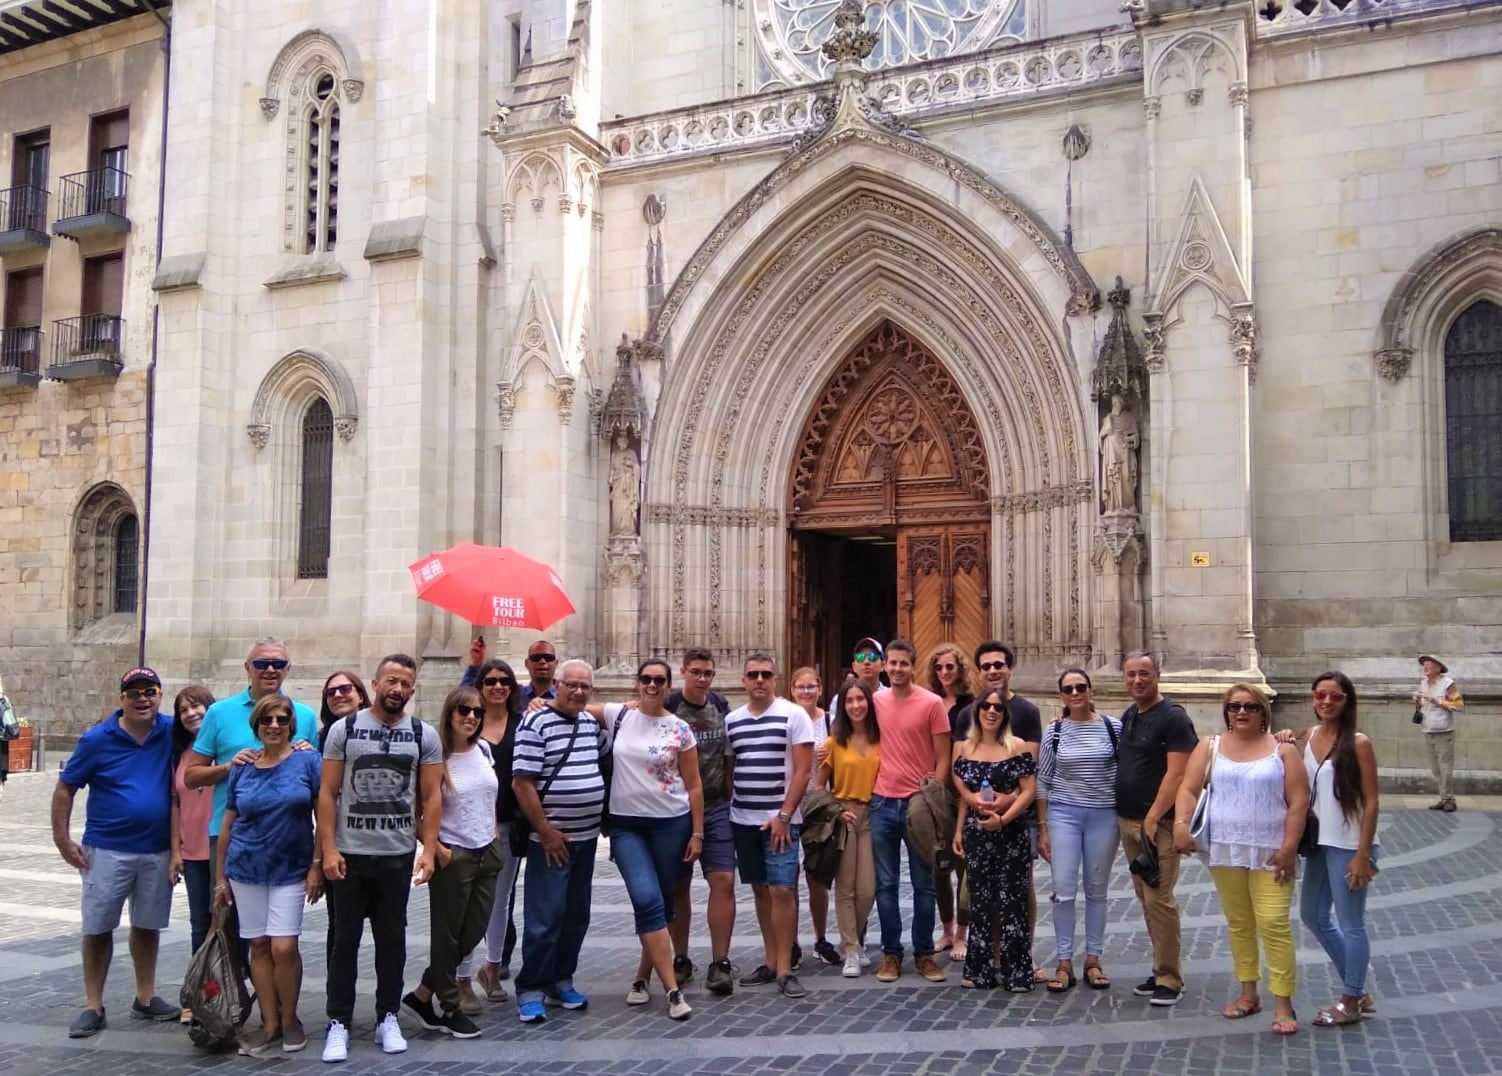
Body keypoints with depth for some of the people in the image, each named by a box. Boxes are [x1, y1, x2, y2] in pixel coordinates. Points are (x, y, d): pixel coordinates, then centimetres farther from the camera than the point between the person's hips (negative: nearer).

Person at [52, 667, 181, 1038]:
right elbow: (65, 788, 0)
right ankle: (93, 1007, 16)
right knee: (98, 929, 4)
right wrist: (62, 838, -4)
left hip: (157, 851, 2)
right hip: (107, 850, -2)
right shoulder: (97, 740, -7)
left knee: (147, 927, 13)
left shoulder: (172, 733, -5)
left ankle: (145, 999, 25)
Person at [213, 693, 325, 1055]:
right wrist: (220, 877, 8)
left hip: (291, 871, -3)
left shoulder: (307, 761, -5)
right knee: (259, 945, 6)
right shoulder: (242, 769, 3)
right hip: (246, 870, 3)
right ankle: (270, 1025, 17)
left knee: (284, 947, -7)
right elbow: (228, 824, 9)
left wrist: (317, 866, -8)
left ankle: (290, 1021, 13)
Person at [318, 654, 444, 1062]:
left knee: (391, 939, 10)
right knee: (345, 940, 7)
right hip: (349, 854, -1)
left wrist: (429, 849, -6)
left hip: (398, 856, 1)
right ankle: (338, 1023, 15)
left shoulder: (424, 736, 2)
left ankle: (387, 1018, 22)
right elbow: (327, 793, -2)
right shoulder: (344, 729, -1)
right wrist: (328, 849, -8)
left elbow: (432, 797, 2)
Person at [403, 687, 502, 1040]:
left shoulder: (484, 750, 5)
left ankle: (422, 994, 24)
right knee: (448, 933, 5)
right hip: (452, 855, -7)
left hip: (487, 852, 7)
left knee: (475, 930, 10)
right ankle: (449, 1010, 18)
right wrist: (436, 849, -15)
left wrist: (494, 836, 13)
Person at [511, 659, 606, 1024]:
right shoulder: (536, 724, -12)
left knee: (577, 915, 12)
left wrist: (600, 818, 14)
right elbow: (521, 782, -15)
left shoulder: (591, 723, 10)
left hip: (586, 837, 7)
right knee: (545, 917, -4)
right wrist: (546, 831, -15)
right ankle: (530, 990, 6)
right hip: (552, 838, -7)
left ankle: (561, 981, 24)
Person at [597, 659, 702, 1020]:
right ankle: (672, 988, -9)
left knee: (661, 904, 8)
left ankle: (642, 977, 27)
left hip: (671, 824, 0)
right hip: (626, 825, 0)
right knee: (648, 900, -14)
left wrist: (697, 833, -2)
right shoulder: (617, 716, 1)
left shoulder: (680, 730, -2)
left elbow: (694, 786, 1)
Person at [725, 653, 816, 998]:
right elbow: (728, 769, 15)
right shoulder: (731, 721, 9)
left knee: (782, 890, -8)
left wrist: (784, 815, -13)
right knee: (761, 890, 10)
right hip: (742, 819, 5)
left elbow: (803, 770, -9)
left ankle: (784, 969, -2)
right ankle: (770, 962, 18)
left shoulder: (793, 715, -6)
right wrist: (727, 812, 6)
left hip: (780, 819, -4)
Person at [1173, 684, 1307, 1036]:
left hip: (1270, 853, -3)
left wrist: (1288, 848, -11)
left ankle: (1283, 1004, -2)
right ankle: (1248, 993, 24)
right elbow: (1188, 789, 0)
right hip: (1225, 851, 3)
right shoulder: (1210, 748, 7)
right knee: (1238, 923, 12)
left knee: (1274, 924, -9)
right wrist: (1181, 824, -18)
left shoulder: (1282, 750, 1)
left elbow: (1298, 802, -3)